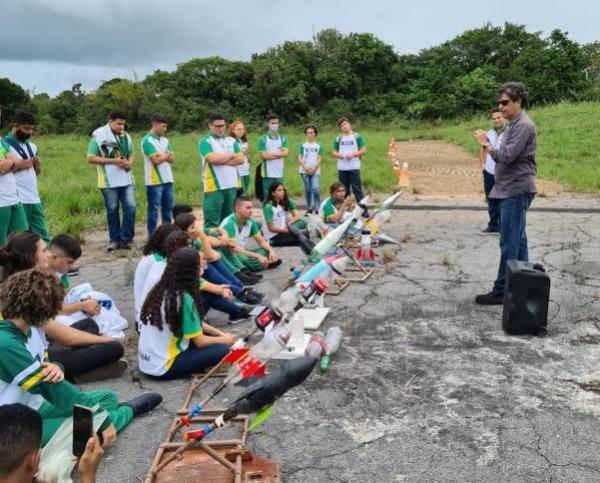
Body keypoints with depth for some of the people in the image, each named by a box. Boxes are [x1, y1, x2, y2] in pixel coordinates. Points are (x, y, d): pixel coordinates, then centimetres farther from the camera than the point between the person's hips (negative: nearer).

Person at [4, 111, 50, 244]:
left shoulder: (32, 146, 15)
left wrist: (38, 166, 2)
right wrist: (18, 165, -14)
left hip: (35, 199, 7)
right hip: (18, 201, -7)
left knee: (43, 236, 9)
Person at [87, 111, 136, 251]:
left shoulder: (126, 136, 10)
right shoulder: (99, 135, -7)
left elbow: (131, 154, 19)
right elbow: (91, 158, -10)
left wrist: (130, 162, -6)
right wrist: (113, 161, -17)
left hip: (126, 179, 4)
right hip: (109, 181, -4)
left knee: (130, 207, -3)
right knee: (112, 211, 5)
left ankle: (126, 239, 8)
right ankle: (115, 240, 16)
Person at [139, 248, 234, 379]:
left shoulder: (160, 289, 3)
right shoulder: (184, 299, -22)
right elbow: (200, 342, -14)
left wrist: (220, 333, 10)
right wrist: (225, 339, 3)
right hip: (162, 368, -8)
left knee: (204, 332, 16)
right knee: (222, 350, -8)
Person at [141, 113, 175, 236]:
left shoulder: (165, 140, 13)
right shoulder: (147, 140, -9)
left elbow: (172, 159, 8)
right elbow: (155, 160, -17)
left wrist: (162, 155, -12)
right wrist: (166, 155, -1)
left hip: (167, 180, 7)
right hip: (154, 181, -7)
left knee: (168, 208, 11)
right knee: (153, 210, -1)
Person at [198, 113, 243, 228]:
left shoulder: (231, 141, 13)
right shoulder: (205, 142, -2)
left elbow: (240, 159, 3)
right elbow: (213, 159, -18)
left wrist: (222, 161, -10)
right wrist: (231, 155, -2)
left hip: (232, 185, 5)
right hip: (214, 186, -5)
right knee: (212, 220, -4)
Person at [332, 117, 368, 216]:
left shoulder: (357, 136, 4)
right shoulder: (338, 139, 11)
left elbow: (363, 150, 0)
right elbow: (334, 152, 11)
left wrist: (353, 154, -14)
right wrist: (341, 156, -9)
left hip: (354, 167, -3)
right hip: (342, 168, 3)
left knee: (357, 189, -7)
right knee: (344, 190, 7)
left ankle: (363, 210, -8)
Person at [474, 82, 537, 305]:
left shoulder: (523, 126, -14)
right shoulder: (513, 125, 17)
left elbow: (506, 156, -20)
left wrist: (486, 144, -8)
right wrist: (487, 144, 4)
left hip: (516, 191, -10)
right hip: (512, 190, 10)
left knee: (509, 242, -8)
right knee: (518, 240, 13)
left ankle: (501, 291, -4)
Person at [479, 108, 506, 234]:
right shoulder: (490, 133, 11)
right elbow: (482, 149, 25)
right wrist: (483, 164, 15)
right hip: (489, 173, 6)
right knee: (491, 200, 14)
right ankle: (493, 225, 25)